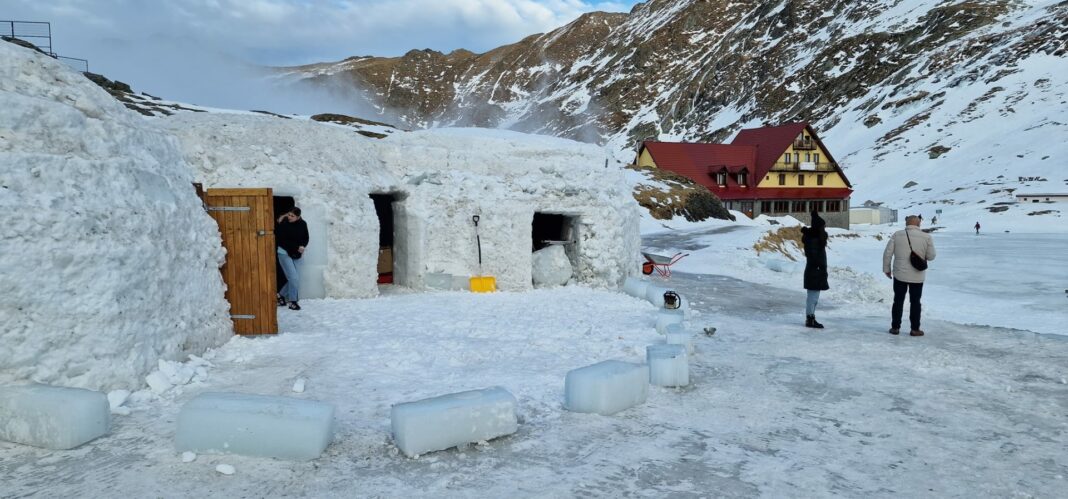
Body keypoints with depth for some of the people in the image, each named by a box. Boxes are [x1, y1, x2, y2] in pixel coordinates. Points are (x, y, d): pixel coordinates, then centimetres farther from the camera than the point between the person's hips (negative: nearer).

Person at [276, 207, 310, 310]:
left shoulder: (302, 224, -3)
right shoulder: (284, 222, -16)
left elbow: (306, 238, 7)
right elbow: (276, 235, -23)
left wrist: (303, 246, -10)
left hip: (296, 255, 5)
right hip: (284, 253, -5)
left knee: (295, 279, 9)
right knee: (293, 278, -10)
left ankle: (281, 295, 30)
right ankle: (292, 302, 3)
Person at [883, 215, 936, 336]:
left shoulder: (897, 235, -6)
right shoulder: (926, 237, -7)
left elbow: (887, 253, -5)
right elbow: (931, 256, -2)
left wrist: (887, 269, 6)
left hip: (899, 275, 0)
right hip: (917, 276, 0)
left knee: (898, 301, 12)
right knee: (915, 302, 10)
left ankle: (895, 327, 15)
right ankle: (915, 329, 14)